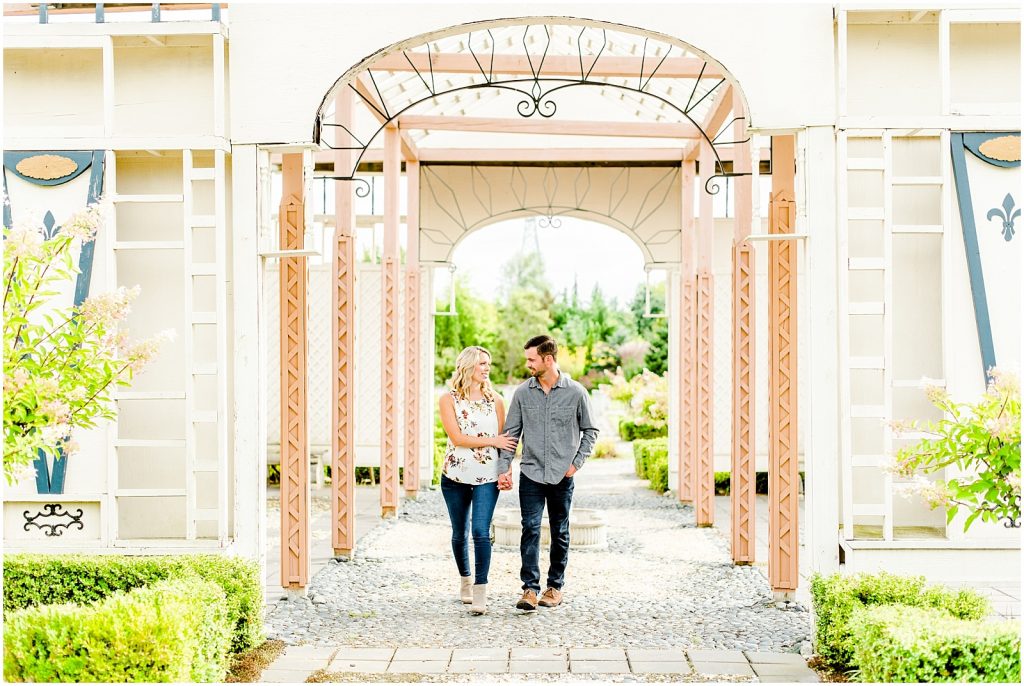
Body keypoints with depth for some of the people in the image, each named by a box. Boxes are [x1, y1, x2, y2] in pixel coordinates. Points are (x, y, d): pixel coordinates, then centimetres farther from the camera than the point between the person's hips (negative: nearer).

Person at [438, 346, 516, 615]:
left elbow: (505, 439, 9)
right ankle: (465, 580, 32)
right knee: (460, 533, 12)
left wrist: (507, 471, -1)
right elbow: (457, 438, -10)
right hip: (456, 476, 0)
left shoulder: (495, 399, 7)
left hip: (487, 476, 0)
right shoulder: (449, 399, -1)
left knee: (481, 531, -13)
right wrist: (492, 441, -10)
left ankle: (480, 592, -11)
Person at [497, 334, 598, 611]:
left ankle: (555, 586, 21)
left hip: (562, 476, 0)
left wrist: (576, 462, -2)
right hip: (531, 474, 0)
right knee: (530, 529, -8)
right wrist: (504, 468, -4)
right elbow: (511, 432, 4)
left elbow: (590, 431, 7)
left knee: (560, 532, 9)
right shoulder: (523, 393, 1)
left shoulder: (576, 393, -3)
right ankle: (530, 589, -7)